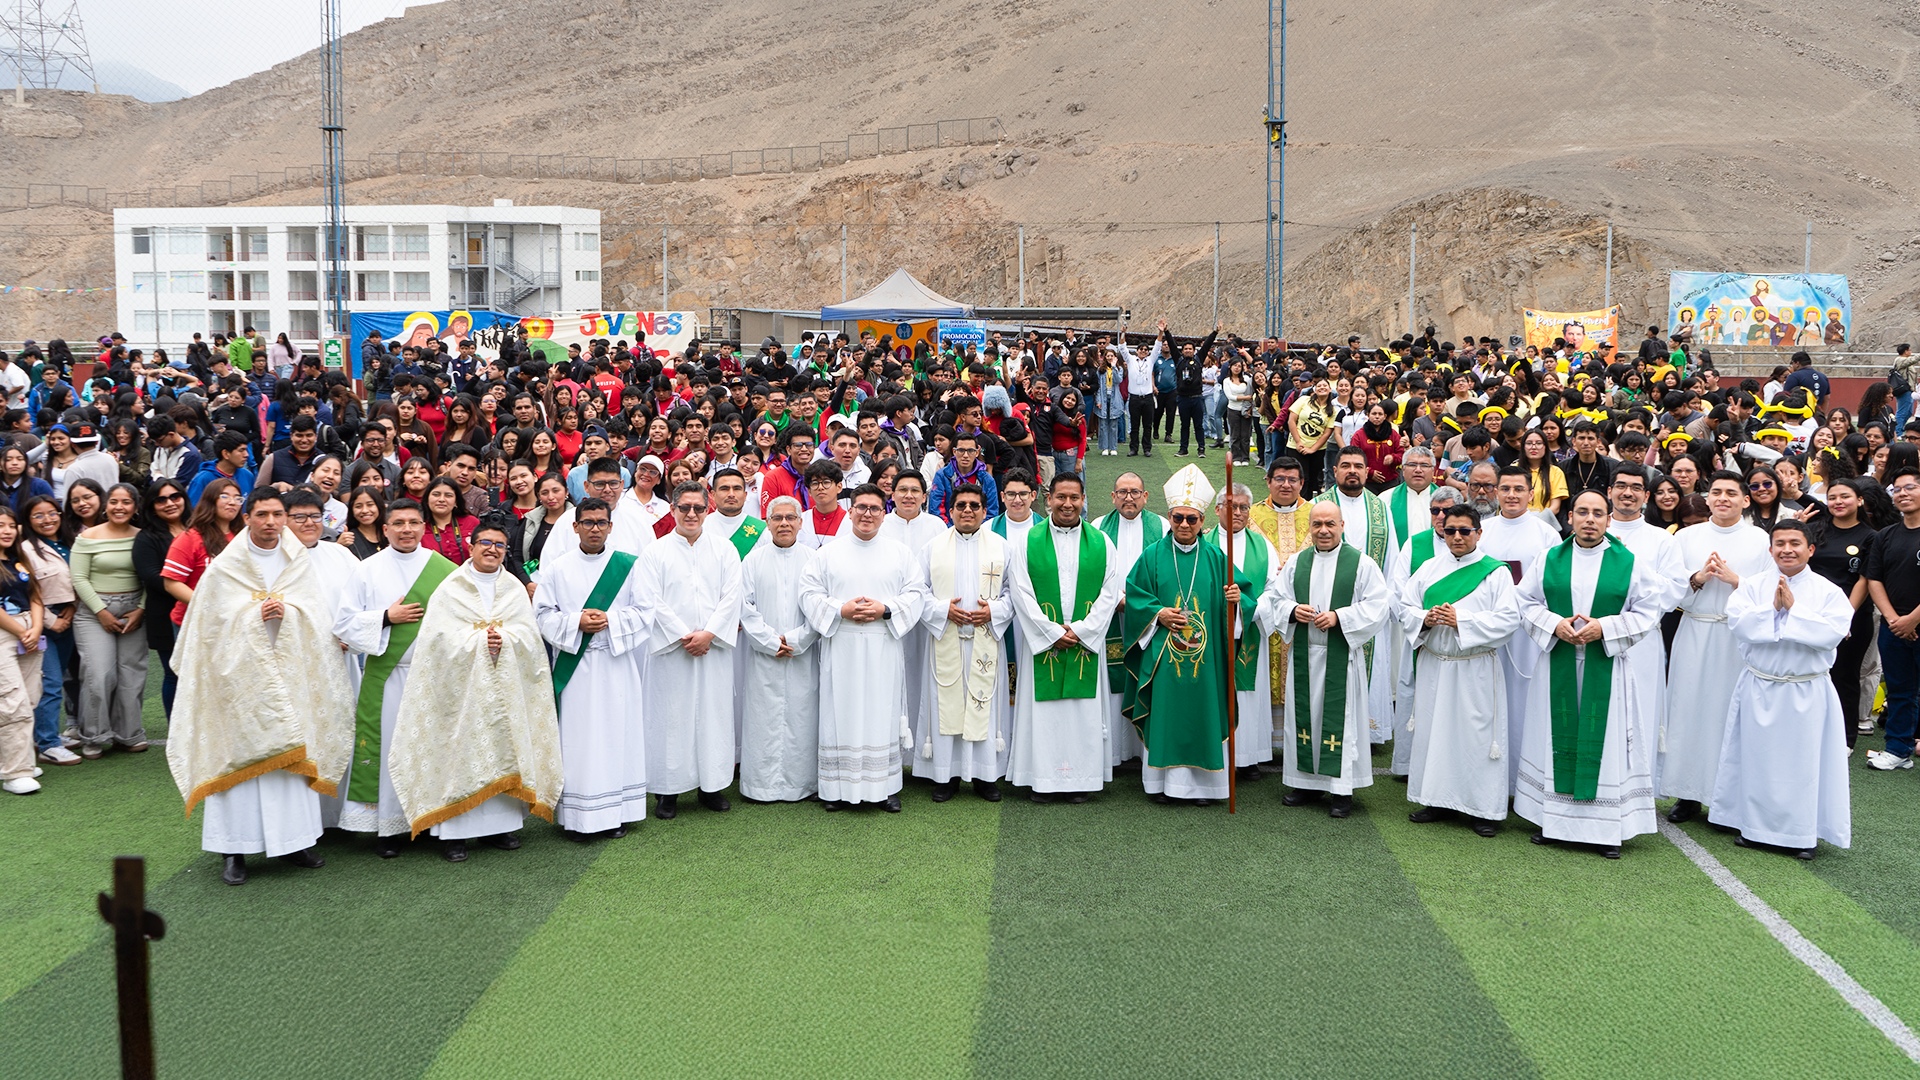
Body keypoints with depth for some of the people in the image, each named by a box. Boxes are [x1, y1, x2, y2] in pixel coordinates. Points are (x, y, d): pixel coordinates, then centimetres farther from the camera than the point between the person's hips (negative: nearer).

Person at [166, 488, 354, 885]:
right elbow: (218, 622, -2)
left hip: (291, 671, 2)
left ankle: (292, 840, 14)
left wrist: (288, 613, -14)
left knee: (293, 755, 3)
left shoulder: (302, 561, 7)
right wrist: (257, 616, -15)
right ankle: (234, 850, 3)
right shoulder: (225, 565, 0)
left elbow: (318, 615, 3)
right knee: (240, 757, -3)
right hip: (242, 672, -2)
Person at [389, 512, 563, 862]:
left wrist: (503, 639, -18)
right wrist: (481, 640, -18)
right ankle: (453, 832, -1)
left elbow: (528, 633, 1)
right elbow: (444, 637, -8)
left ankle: (500, 824, 12)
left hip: (505, 688, 3)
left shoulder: (514, 590, 11)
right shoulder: (450, 589, 2)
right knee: (460, 751, -5)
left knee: (502, 751, 4)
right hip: (461, 687, -3)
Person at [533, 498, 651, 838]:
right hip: (574, 665, -1)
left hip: (616, 663, 1)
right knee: (576, 737, -1)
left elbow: (642, 611, 4)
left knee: (617, 733, 3)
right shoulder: (557, 568, 3)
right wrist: (576, 623, -14)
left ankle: (616, 812, 12)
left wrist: (610, 621, -12)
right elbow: (543, 614, 2)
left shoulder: (626, 566, 4)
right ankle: (576, 816, 6)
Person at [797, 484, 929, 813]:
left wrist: (886, 609, -11)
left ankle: (886, 787, 10)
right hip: (841, 648, 0)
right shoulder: (830, 552, 7)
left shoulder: (899, 552, 9)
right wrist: (841, 610, -12)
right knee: (842, 713, 0)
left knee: (883, 712, 2)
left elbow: (916, 594, 5)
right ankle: (838, 787, 7)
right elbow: (809, 593, 3)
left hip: (885, 648, 1)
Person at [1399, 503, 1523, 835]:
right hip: (1434, 666, 4)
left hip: (1476, 670, -4)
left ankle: (1485, 808, 8)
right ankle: (1438, 800, 21)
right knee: (1434, 730, 8)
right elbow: (1403, 605, 7)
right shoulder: (1429, 568, 8)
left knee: (1478, 733, -1)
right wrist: (1425, 619, -14)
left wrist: (1461, 620, -18)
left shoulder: (1495, 572, -2)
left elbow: (1508, 620, -11)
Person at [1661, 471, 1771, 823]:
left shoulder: (1760, 539, 4)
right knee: (1690, 708, 1)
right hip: (1694, 636, 1)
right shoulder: (1685, 537, 8)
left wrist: (1735, 579, -14)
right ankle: (1688, 793, 10)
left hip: (1740, 638, -1)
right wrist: (1697, 579, -12)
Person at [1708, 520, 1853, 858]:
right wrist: (1773, 607, -20)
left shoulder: (1828, 591, -3)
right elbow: (1738, 622, -12)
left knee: (1803, 761, 4)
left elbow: (1832, 633, -17)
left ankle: (1802, 833, 15)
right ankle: (1755, 827, 21)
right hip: (1759, 689, 1)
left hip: (1806, 693, -1)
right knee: (1758, 758, 9)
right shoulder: (1752, 585, 1)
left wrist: (1794, 607, -18)